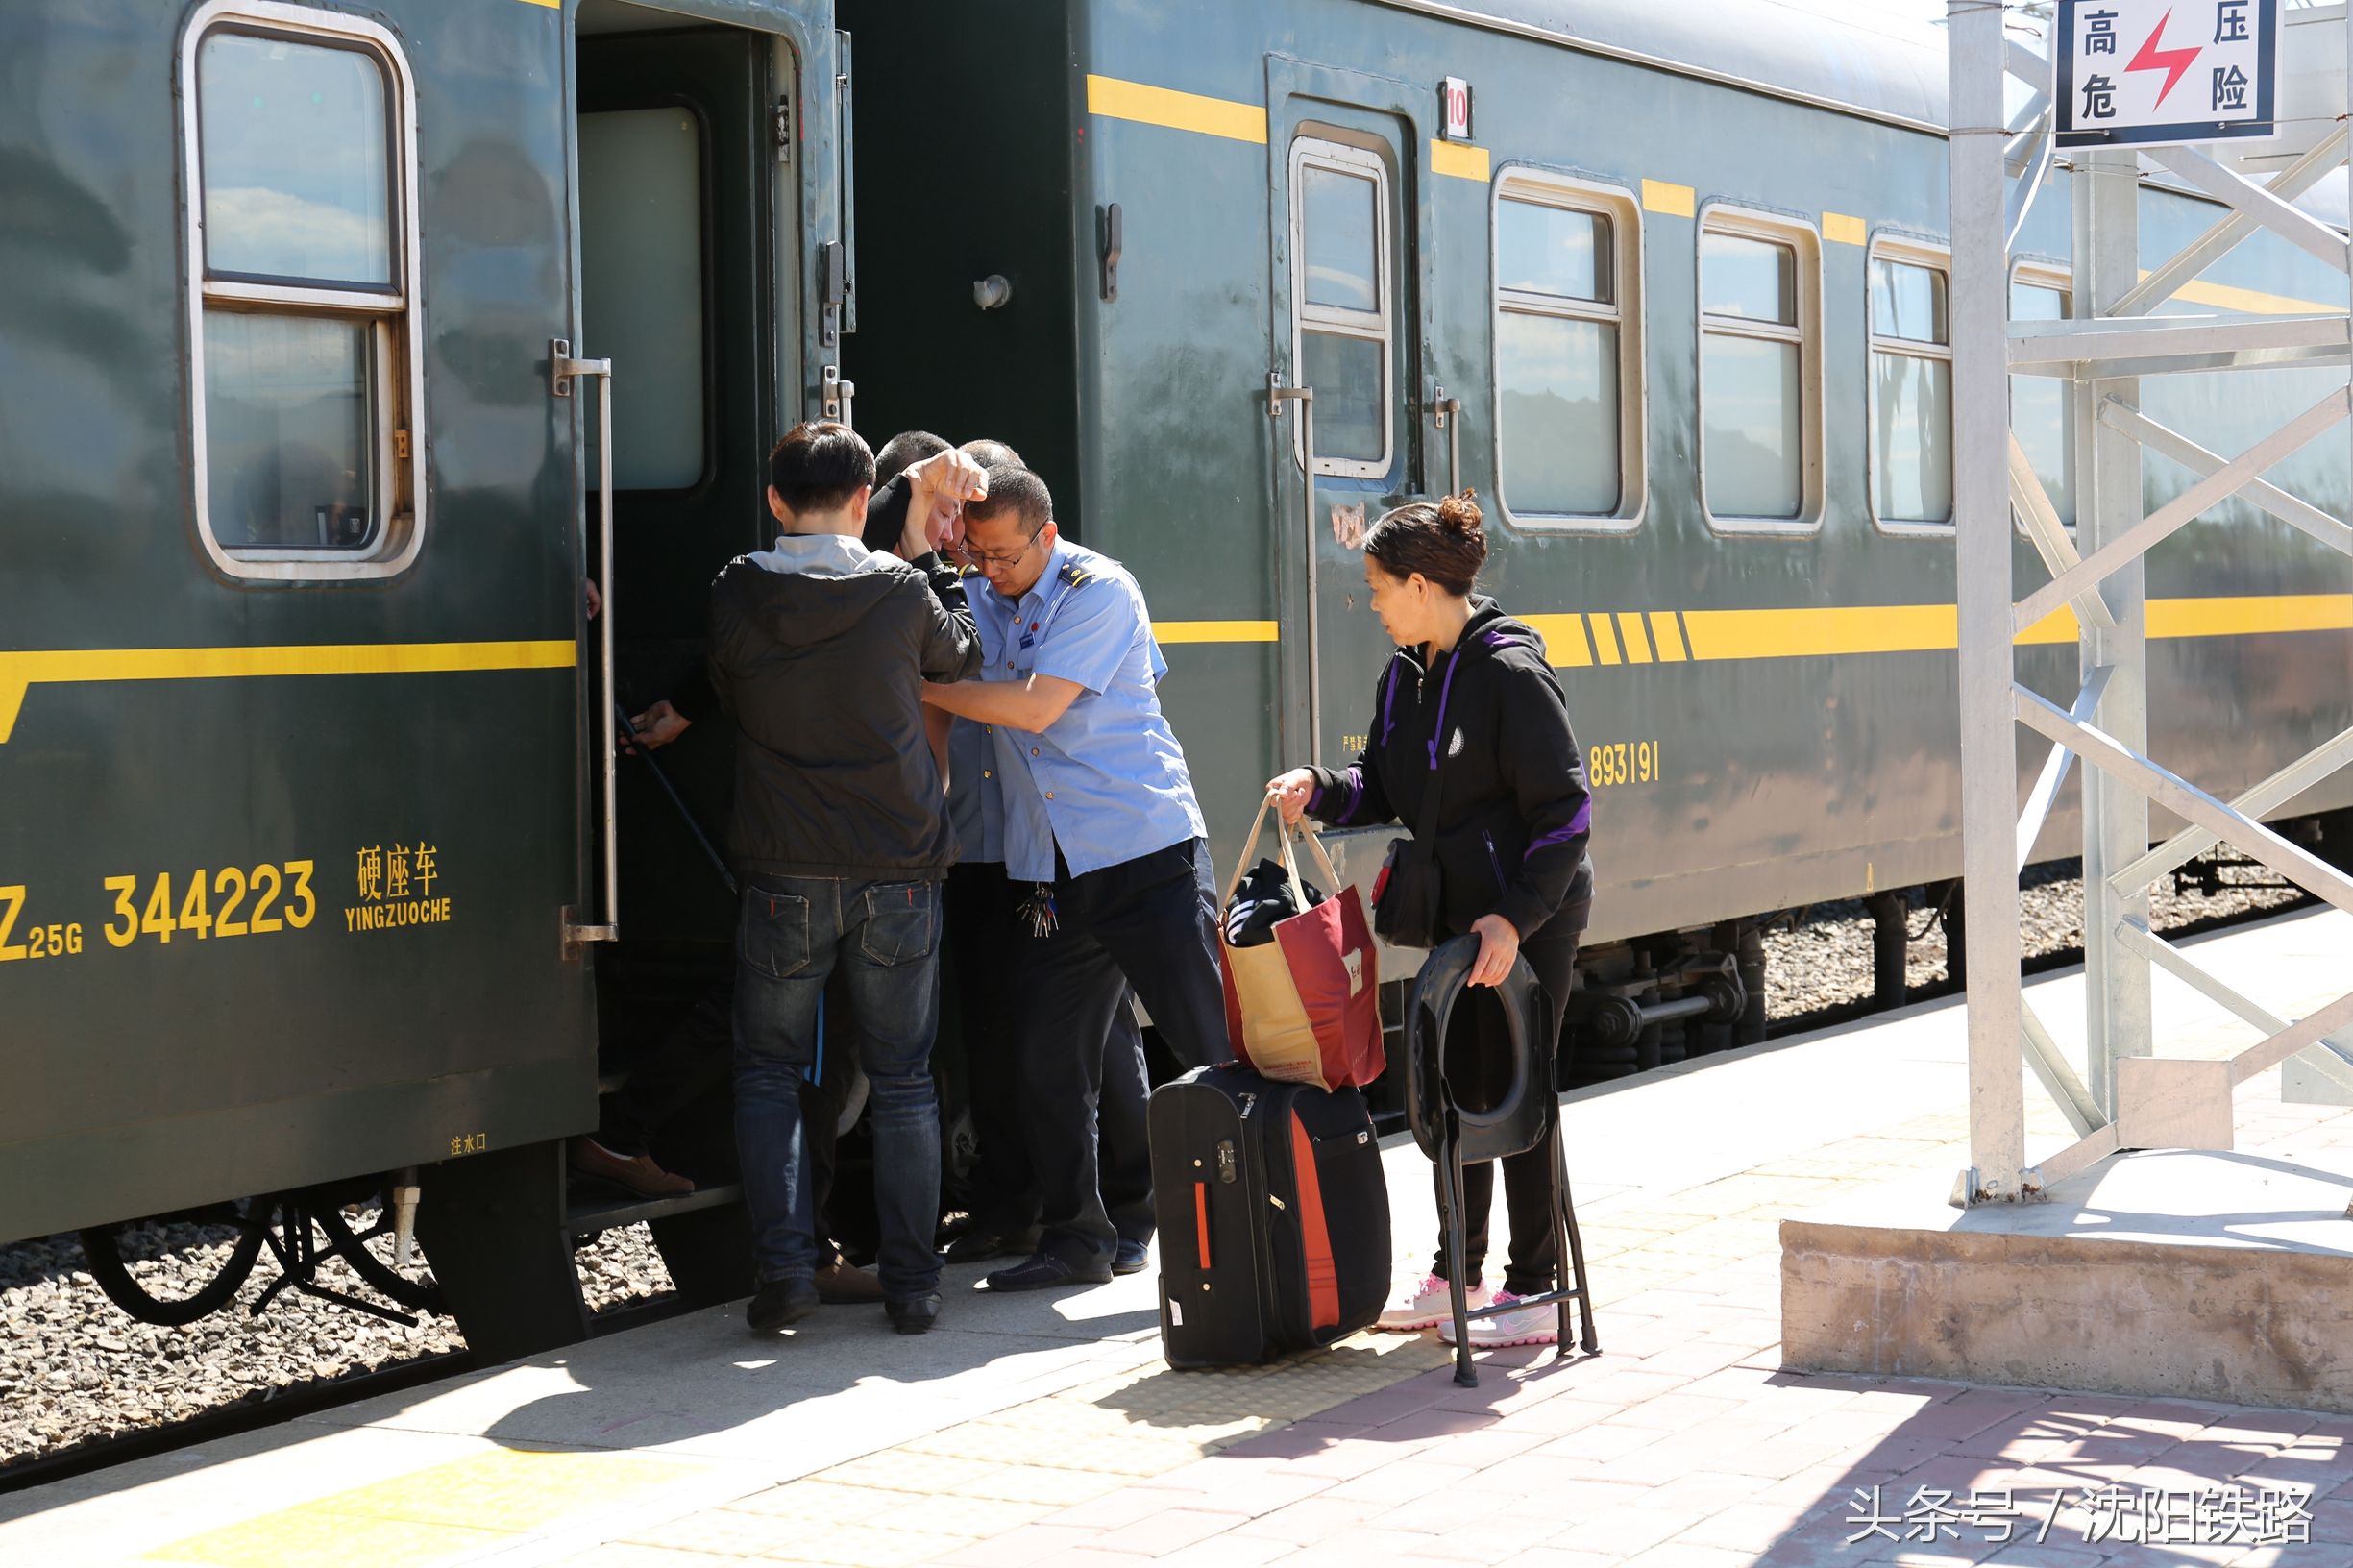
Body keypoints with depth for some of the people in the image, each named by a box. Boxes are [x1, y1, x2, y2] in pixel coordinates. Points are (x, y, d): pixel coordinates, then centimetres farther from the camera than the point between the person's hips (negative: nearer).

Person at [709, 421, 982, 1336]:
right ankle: (910, 1285, 10)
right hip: (898, 874, 0)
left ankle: (784, 1266, -3)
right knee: (902, 1080, 10)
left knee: (768, 1072, 12)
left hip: (785, 878, 0)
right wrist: (926, 554, 25)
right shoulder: (902, 592, -5)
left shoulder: (736, 598, -5)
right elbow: (960, 659, 15)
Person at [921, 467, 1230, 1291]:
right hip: (1047, 871, 6)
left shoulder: (1100, 590, -9)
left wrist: (914, 687, -14)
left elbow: (1035, 705, -17)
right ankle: (1078, 1237, 16)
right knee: (1049, 1059, 5)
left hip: (1145, 847, -6)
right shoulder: (978, 600, 12)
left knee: (1211, 1038, -5)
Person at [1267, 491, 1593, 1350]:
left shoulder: (1510, 674, -18)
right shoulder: (1405, 676, 8)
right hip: (1456, 916, 8)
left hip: (1530, 922, -8)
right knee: (1455, 1090, 13)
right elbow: (1381, 789, 14)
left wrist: (1516, 918, -23)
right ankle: (1457, 1276, 25)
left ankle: (1536, 1292, 6)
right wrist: (1319, 789, -7)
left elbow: (1564, 810, -19)